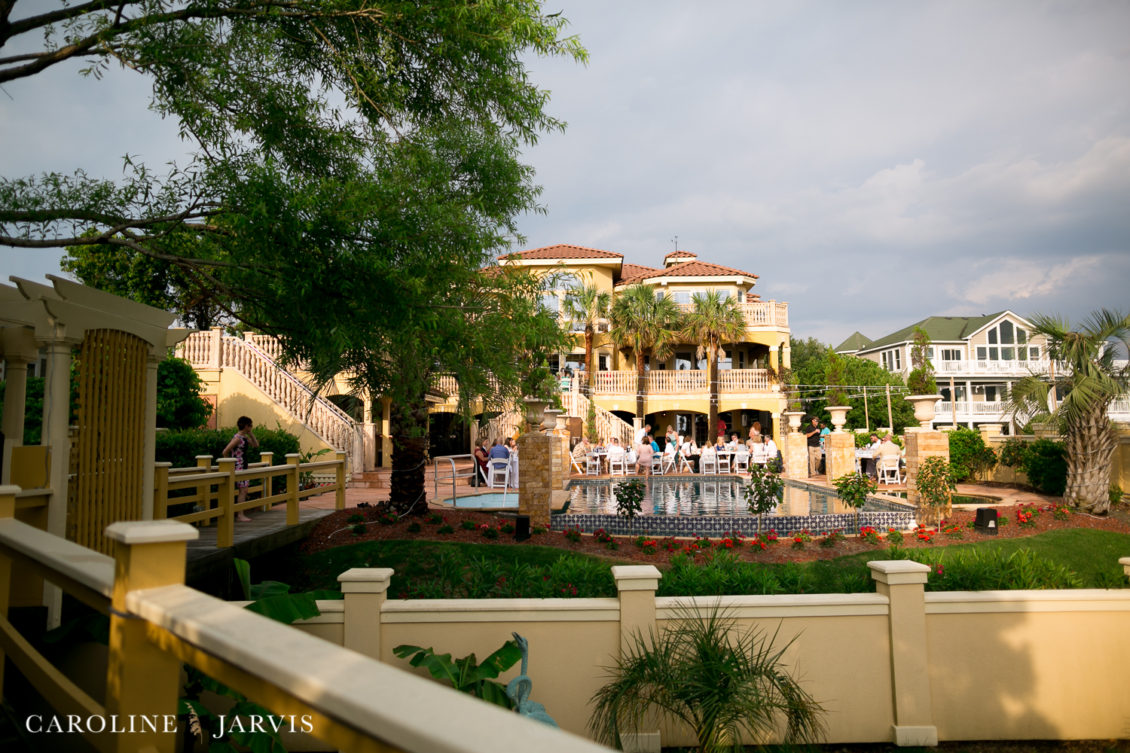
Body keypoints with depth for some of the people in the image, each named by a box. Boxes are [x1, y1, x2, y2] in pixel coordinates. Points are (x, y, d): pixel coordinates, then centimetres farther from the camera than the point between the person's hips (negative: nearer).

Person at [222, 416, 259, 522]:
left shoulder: (245, 437, 10)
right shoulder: (237, 438, -16)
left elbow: (256, 445, 16)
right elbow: (225, 452, -18)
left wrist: (251, 434, 5)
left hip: (243, 467, 9)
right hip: (238, 467, -9)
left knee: (244, 490, 10)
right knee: (243, 490, -8)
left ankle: (240, 514, 15)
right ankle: (240, 515, -4)